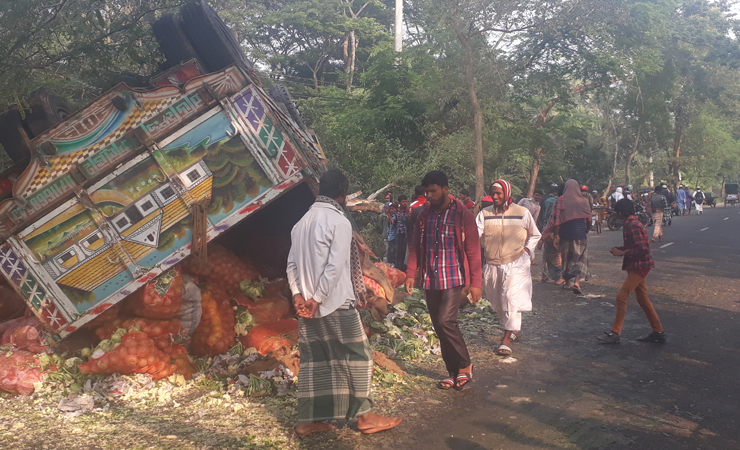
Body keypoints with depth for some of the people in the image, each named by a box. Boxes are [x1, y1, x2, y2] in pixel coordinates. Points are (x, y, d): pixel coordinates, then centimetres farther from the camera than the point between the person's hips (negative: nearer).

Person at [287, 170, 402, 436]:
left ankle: (308, 420, 16)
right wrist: (317, 299, -15)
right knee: (357, 356, 5)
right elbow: (335, 267, -19)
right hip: (336, 304, -7)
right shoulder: (339, 221, -12)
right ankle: (365, 416, 12)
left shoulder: (302, 222, 10)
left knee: (312, 360, 11)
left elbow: (292, 263, 8)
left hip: (306, 304, 7)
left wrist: (298, 294, 2)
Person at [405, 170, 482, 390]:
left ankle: (465, 366, 4)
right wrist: (410, 274, 3)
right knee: (439, 326, 8)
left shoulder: (462, 215, -6)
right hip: (431, 279, 5)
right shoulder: (424, 215, 8)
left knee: (446, 321, -17)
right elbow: (416, 246, 13)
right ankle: (454, 372, 20)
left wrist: (475, 282, -10)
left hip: (453, 278, -5)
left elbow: (473, 250, -6)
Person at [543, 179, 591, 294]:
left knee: (566, 257, 15)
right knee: (580, 258, 5)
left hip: (565, 234, 0)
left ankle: (567, 282, 24)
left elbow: (557, 220, -10)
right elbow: (588, 219, 6)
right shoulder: (583, 201, -2)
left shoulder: (561, 201, -6)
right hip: (580, 234, 0)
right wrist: (586, 229, 24)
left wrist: (555, 235, -6)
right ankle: (577, 281, -14)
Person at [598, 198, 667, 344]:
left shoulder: (633, 226, -20)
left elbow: (642, 249, -24)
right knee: (643, 300, 15)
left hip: (639, 266, -11)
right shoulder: (629, 225, 12)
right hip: (637, 266, 11)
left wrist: (622, 253, -19)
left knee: (621, 297, -10)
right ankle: (658, 332, 22)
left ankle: (615, 333, -6)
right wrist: (619, 248, 5)